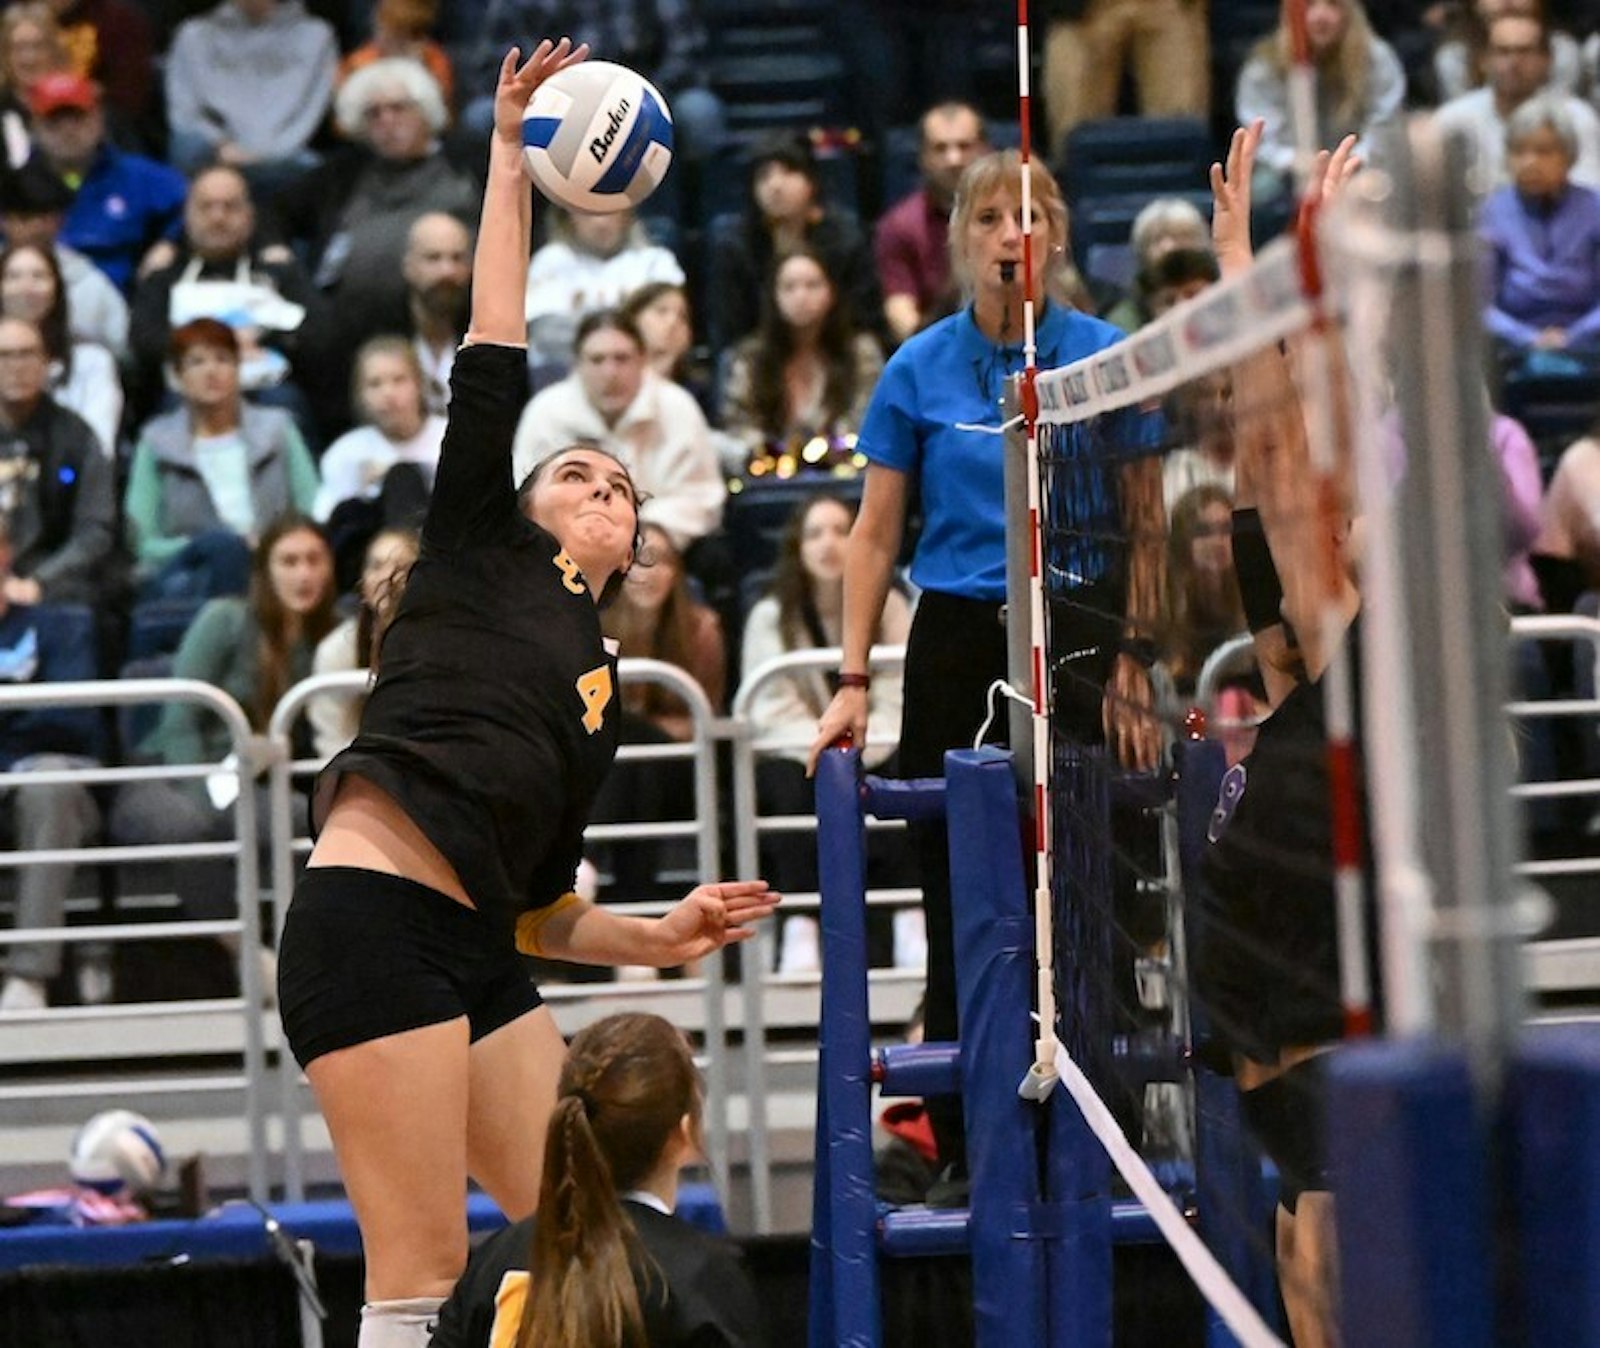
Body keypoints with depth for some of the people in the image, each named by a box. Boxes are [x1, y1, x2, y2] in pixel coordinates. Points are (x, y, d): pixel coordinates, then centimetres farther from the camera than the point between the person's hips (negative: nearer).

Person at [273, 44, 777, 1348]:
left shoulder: (601, 689, 27)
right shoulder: (479, 552, 13)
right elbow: (492, 361, 6)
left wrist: (662, 937, 11)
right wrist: (511, 155, 7)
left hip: (475, 953, 8)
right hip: (373, 915, -7)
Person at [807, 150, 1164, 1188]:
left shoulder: (1107, 358, 1)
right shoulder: (920, 371, 2)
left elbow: (1144, 531, 4)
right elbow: (876, 535, 5)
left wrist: (1134, 672, -3)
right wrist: (854, 682, -2)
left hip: (1078, 641, -1)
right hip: (960, 642, 1)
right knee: (959, 898, 2)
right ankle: (965, 1142, 9)